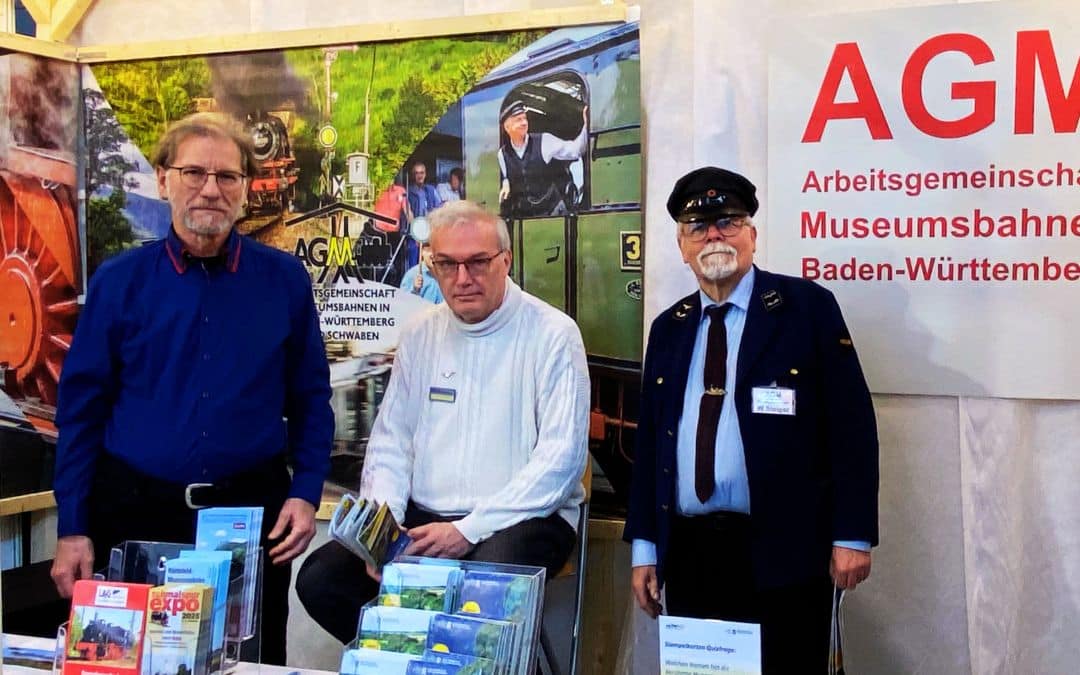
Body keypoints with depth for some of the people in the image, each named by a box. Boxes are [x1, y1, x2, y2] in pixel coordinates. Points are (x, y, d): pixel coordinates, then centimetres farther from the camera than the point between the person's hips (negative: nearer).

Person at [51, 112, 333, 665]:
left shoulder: (285, 280, 0)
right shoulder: (118, 282, -1)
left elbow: (310, 400, 4)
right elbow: (82, 409, 1)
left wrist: (305, 494, -6)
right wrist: (72, 528, -2)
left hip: (255, 513, 0)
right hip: (138, 512, 0)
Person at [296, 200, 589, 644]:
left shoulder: (553, 335, -7)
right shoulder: (420, 334, 10)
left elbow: (560, 461, -12)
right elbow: (390, 442, 12)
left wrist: (469, 530, -16)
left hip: (521, 518, -5)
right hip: (423, 517, 5)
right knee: (318, 579, -14)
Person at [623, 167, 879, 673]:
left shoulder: (806, 306, -1)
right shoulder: (668, 328, 12)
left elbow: (851, 424, -5)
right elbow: (650, 440, 13)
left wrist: (852, 535, -10)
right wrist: (643, 547, 9)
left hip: (784, 554, -4)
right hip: (689, 556, 4)